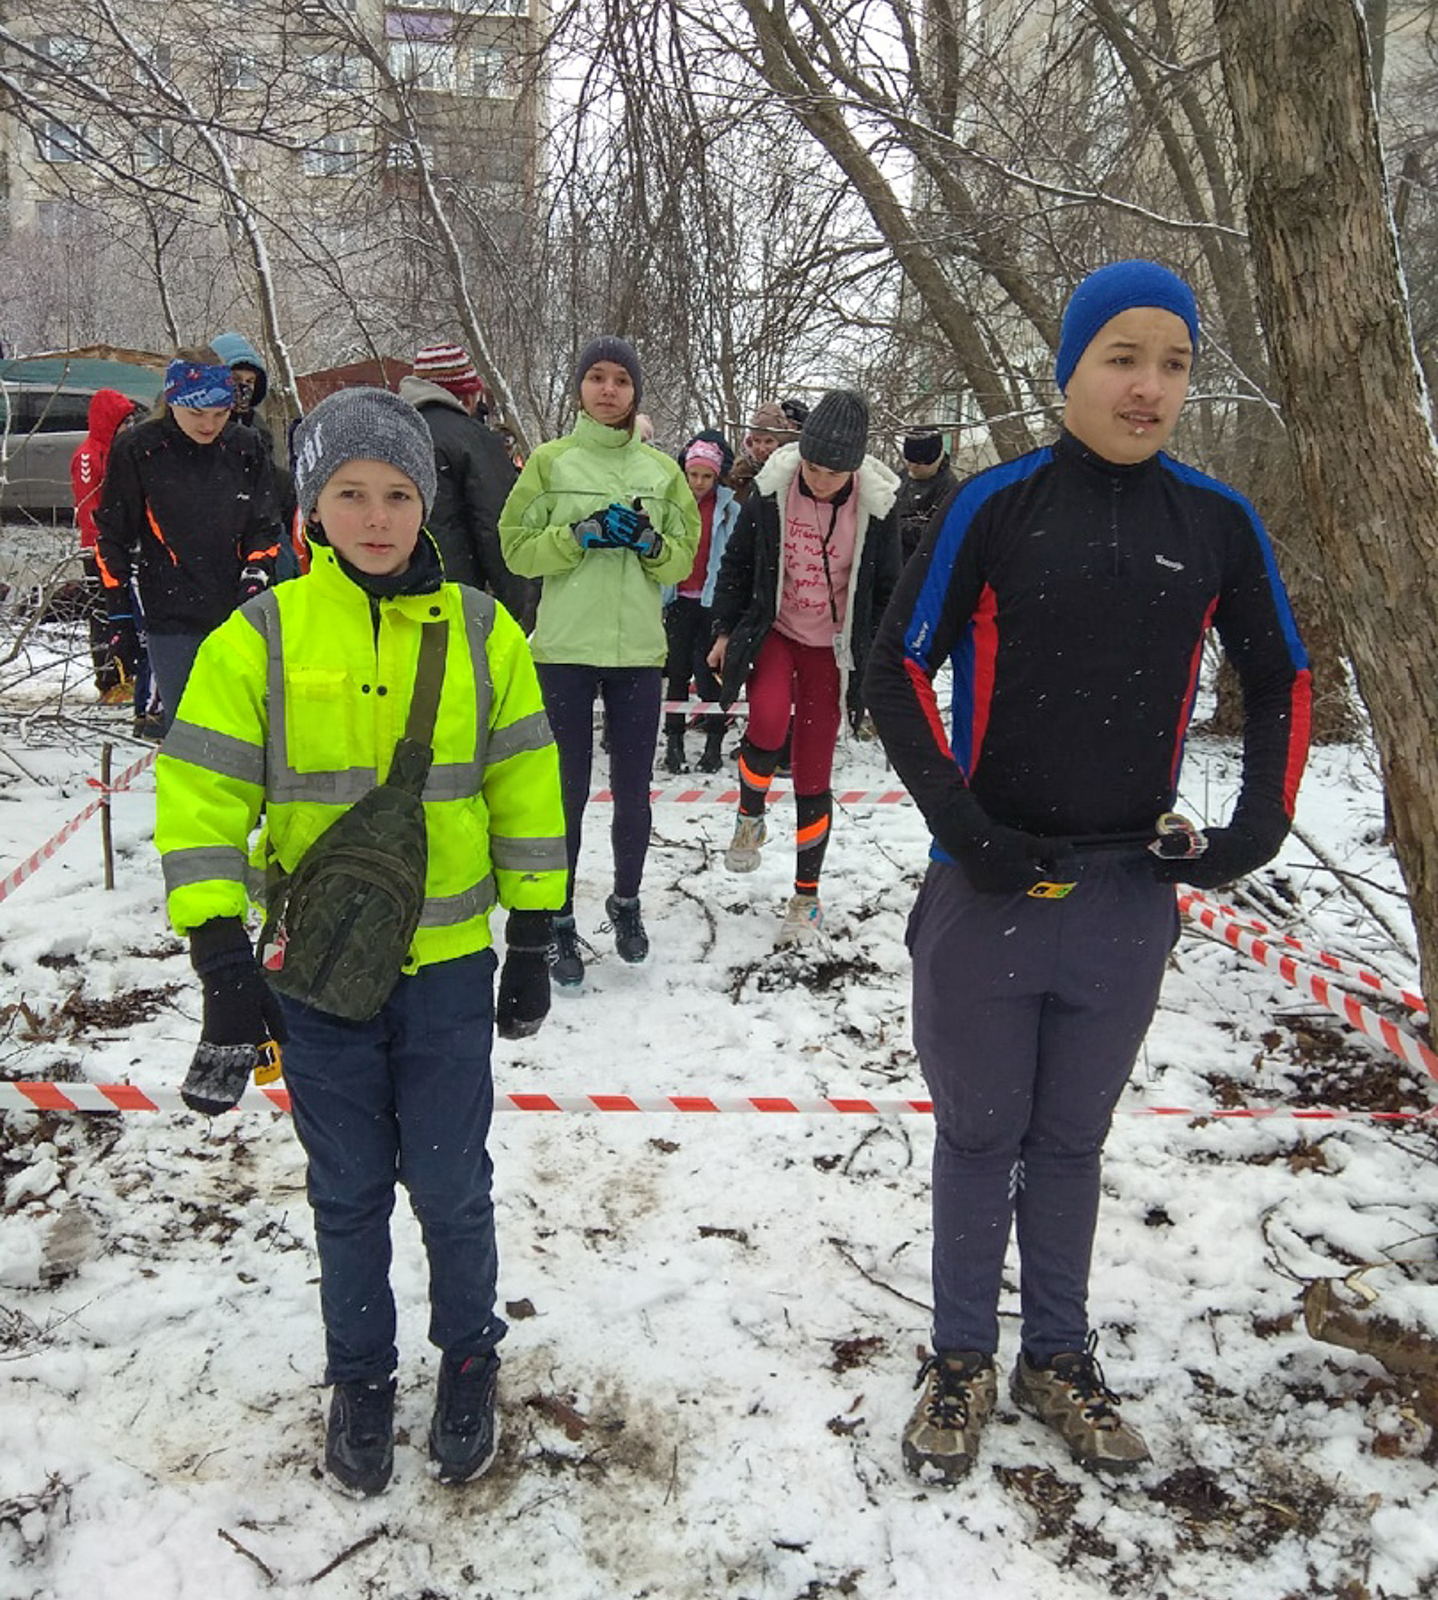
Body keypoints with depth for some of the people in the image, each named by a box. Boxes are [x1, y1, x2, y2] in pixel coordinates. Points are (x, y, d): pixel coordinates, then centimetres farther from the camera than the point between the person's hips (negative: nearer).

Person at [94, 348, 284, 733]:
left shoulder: (245, 448, 5)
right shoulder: (137, 451, -2)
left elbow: (266, 526, 12)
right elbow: (112, 539, 3)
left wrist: (256, 574, -6)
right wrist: (119, 617, 0)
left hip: (239, 614, 2)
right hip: (172, 622, -2)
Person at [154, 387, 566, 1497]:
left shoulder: (481, 631, -2)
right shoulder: (261, 636, -5)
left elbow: (525, 791, 4)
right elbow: (200, 795, -4)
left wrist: (533, 939, 5)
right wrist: (221, 956, -9)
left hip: (449, 965, 0)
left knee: (451, 1187, 9)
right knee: (348, 1194, 14)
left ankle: (469, 1359, 36)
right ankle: (360, 1376, 37)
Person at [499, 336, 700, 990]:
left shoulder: (662, 469, 8)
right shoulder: (550, 461, 2)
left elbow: (683, 558, 10)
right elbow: (518, 548, -1)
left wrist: (649, 542, -11)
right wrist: (582, 533, -15)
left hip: (638, 650, 2)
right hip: (565, 649, -2)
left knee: (633, 792, 11)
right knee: (569, 793, 3)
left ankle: (626, 902, 32)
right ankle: (560, 922, 18)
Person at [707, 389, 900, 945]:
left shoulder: (875, 506, -9)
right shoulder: (772, 491, -9)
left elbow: (887, 590, 2)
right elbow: (737, 563, 5)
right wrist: (725, 631, 6)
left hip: (832, 649, 0)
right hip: (773, 632, 0)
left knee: (813, 776, 3)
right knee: (767, 721, -31)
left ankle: (806, 897, 19)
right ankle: (750, 817, 1)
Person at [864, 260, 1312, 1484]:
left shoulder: (1216, 520, 2)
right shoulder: (998, 506, -7)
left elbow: (1282, 680, 13)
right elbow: (898, 669, -5)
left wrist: (1259, 826, 0)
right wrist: (958, 822, -14)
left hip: (1130, 890, 2)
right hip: (991, 882, -2)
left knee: (1071, 1138, 16)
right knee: (982, 1132, 12)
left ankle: (1058, 1358, 35)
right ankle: (962, 1360, 31)